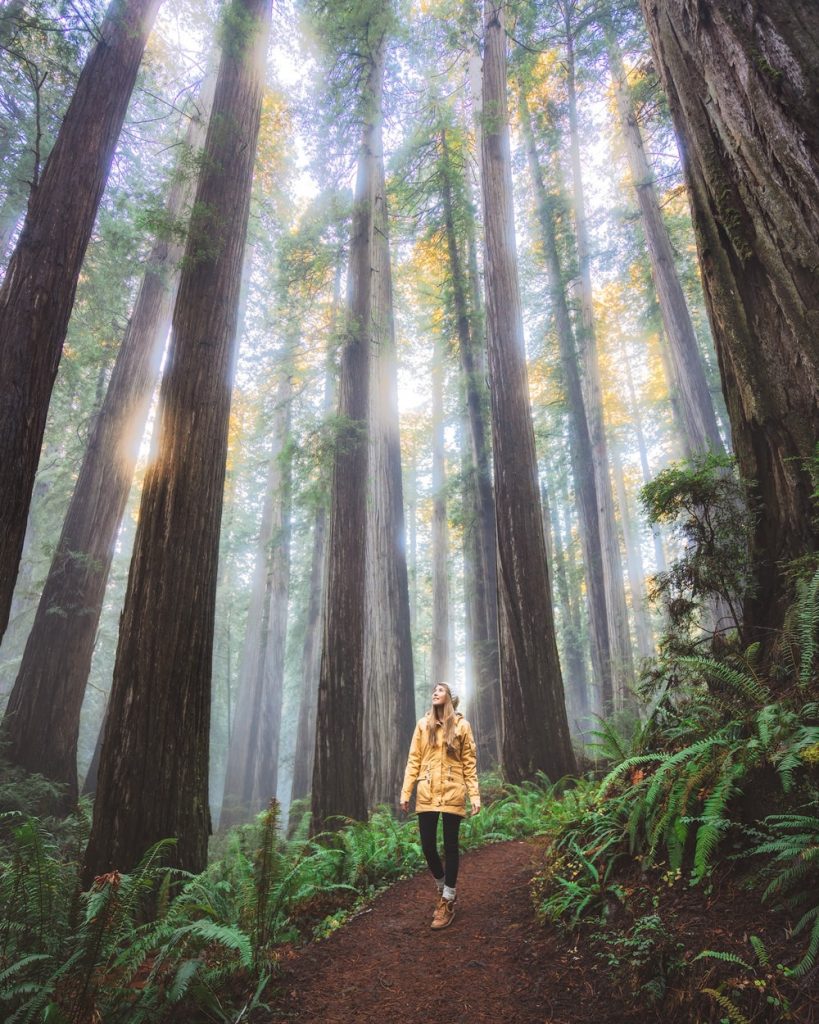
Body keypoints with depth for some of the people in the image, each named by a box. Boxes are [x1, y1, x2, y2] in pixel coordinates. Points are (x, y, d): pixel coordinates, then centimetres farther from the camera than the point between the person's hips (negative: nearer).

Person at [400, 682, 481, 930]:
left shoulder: (461, 724, 0)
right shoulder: (423, 724, 5)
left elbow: (469, 762, 1)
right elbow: (413, 760, 5)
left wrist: (475, 795, -4)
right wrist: (405, 792, 0)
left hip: (452, 793, -2)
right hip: (427, 794, 2)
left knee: (450, 846, 5)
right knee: (427, 847, 5)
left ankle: (448, 902, 20)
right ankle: (442, 889, 32)